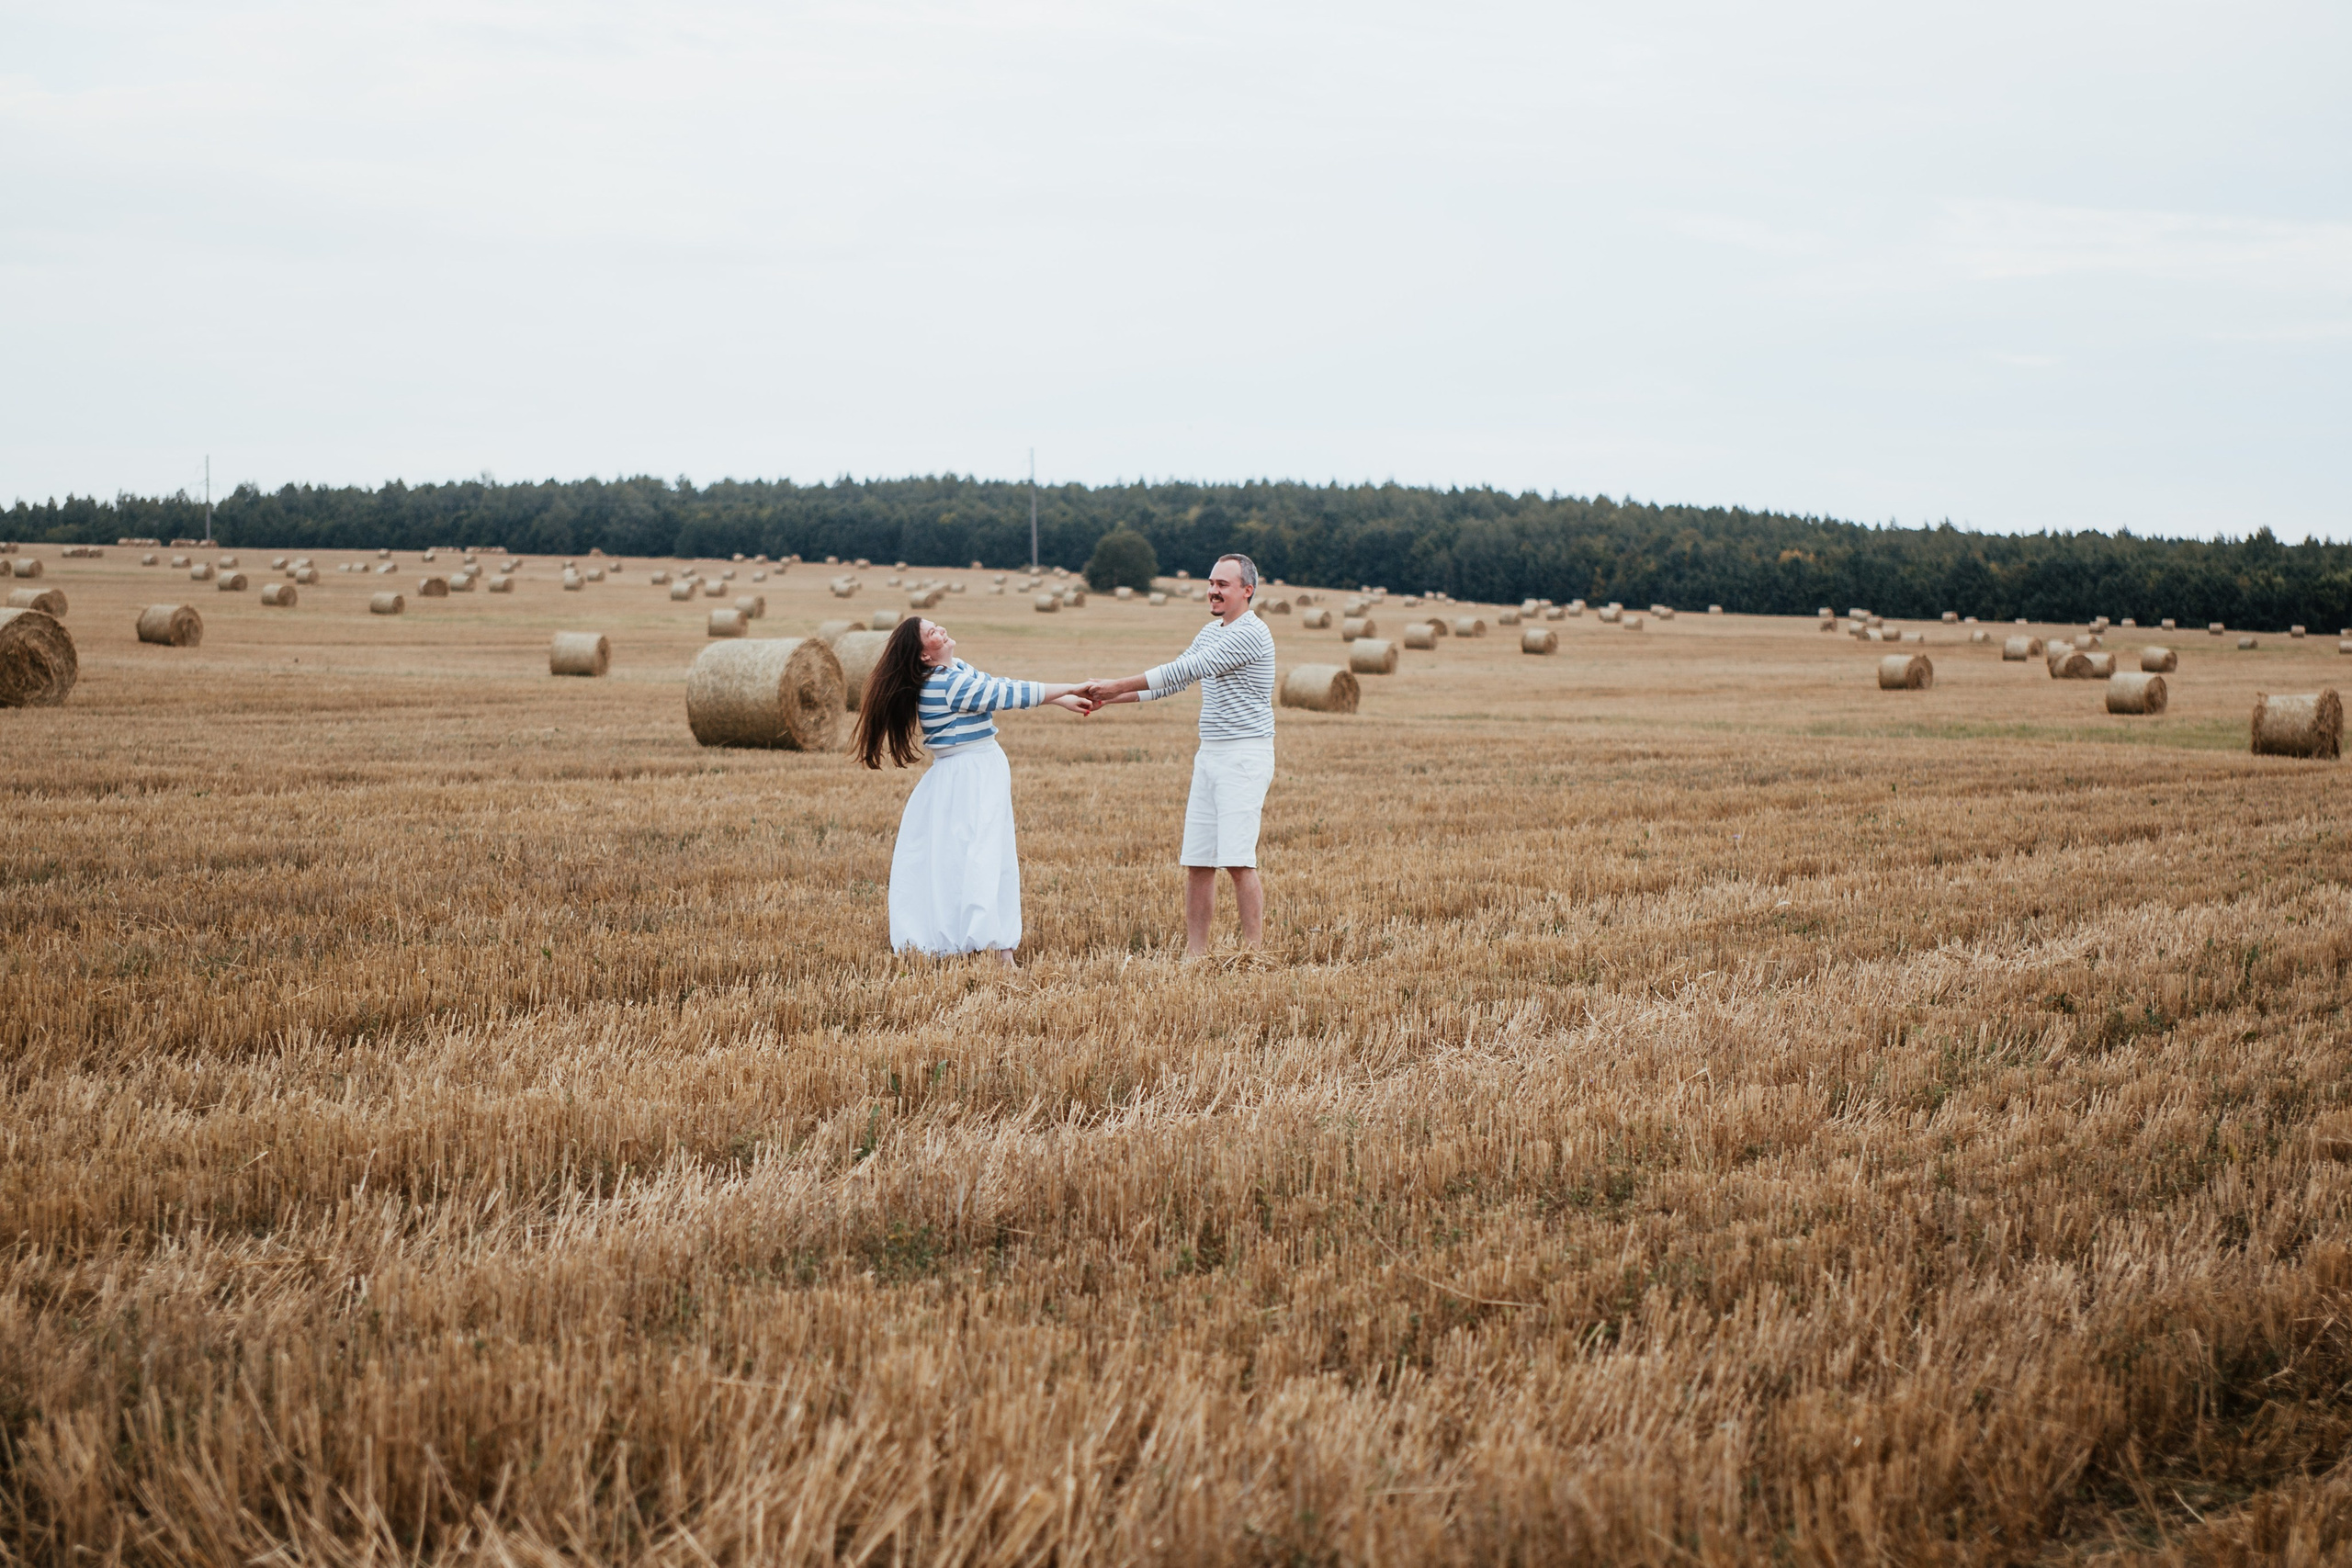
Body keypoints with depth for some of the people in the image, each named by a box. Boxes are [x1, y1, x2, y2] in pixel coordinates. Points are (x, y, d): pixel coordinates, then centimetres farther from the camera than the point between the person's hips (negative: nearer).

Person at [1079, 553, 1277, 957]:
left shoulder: (1251, 634, -13)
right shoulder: (1210, 632, 17)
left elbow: (1184, 670, -18)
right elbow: (1174, 679, 19)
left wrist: (1116, 685, -16)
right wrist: (1110, 698, 7)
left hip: (1245, 756, -8)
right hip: (1209, 755, 8)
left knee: (1238, 860, -14)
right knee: (1197, 860, 4)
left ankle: (1254, 952, -10)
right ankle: (1195, 952, 7)